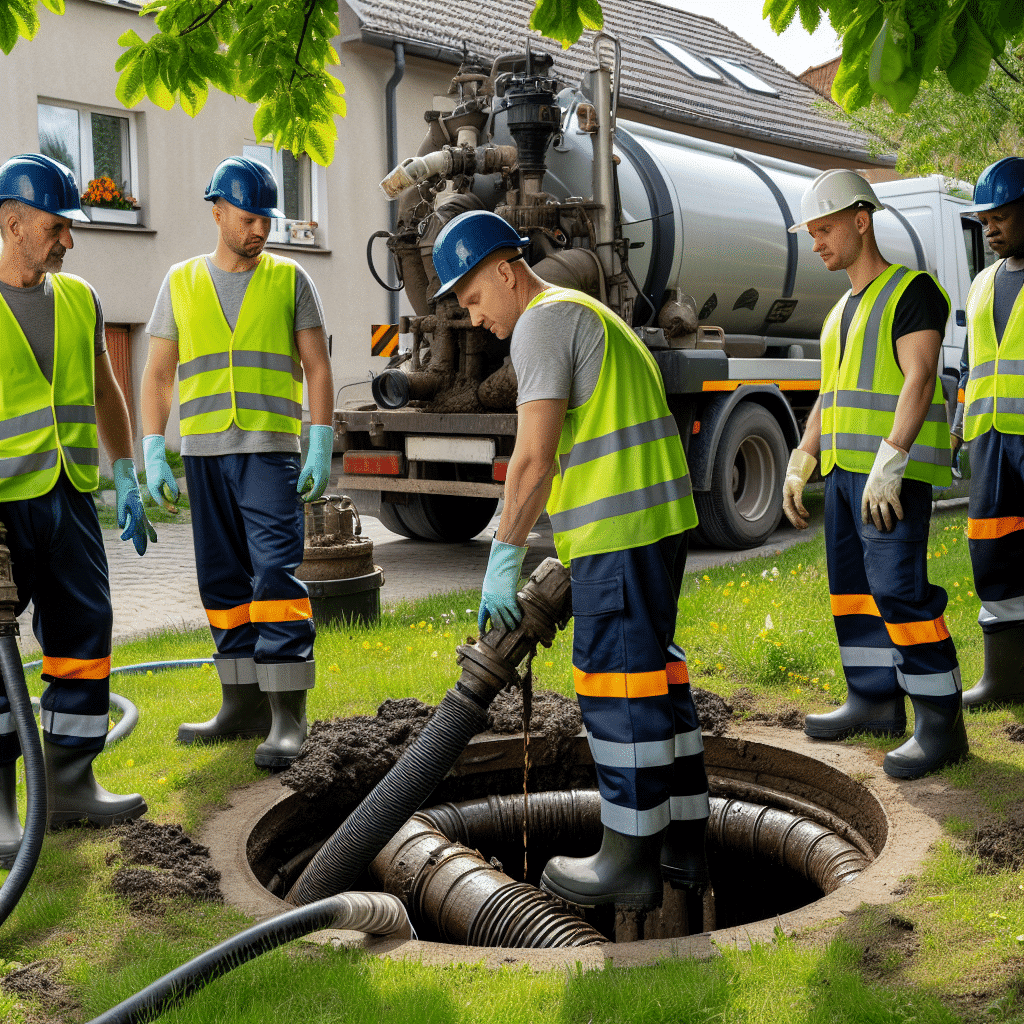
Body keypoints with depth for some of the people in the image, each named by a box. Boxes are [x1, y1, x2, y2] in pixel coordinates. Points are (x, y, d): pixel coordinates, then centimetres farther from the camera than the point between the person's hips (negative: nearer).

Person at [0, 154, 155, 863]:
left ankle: (71, 785, 19)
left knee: (85, 634, 7)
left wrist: (126, 479, 17)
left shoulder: (79, 299, 12)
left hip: (69, 496, 6)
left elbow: (105, 393, 20)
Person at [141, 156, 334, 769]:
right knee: (224, 581, 6)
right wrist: (154, 454, 3)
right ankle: (245, 706, 16)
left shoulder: (290, 279, 6)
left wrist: (322, 447, -7)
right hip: (204, 453, 3)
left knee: (276, 574, -12)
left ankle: (288, 715, -10)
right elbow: (158, 374, 12)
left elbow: (317, 366, 3)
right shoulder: (181, 282, 11)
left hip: (270, 450, -3)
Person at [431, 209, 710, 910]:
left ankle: (632, 859, 6)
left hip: (619, 526, -10)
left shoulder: (545, 320, -8)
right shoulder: (591, 316, 23)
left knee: (617, 685, -3)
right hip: (661, 514, 10)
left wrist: (504, 557, -12)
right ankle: (683, 842, 22)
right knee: (654, 674, 14)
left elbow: (534, 457, -17)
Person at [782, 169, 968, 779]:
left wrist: (889, 464, -27)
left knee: (900, 590, -13)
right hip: (846, 469, 9)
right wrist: (799, 468, 16)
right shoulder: (843, 311, 20)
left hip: (896, 471, -9)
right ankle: (875, 702, 24)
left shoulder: (912, 291, -7)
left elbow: (919, 379, -18)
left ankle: (941, 725, -6)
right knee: (852, 585, 12)